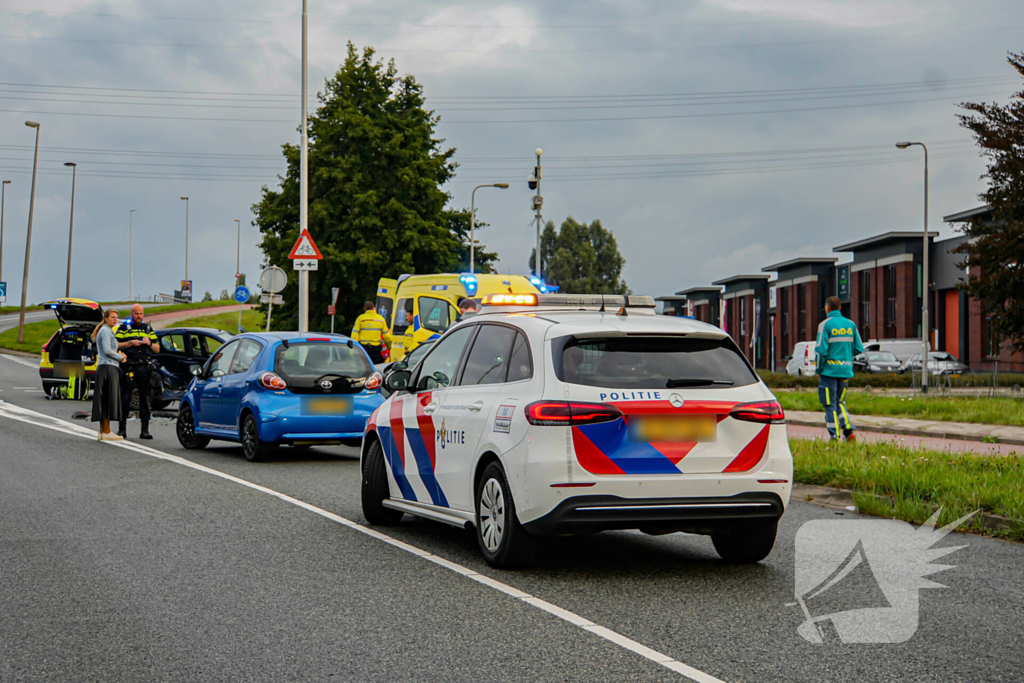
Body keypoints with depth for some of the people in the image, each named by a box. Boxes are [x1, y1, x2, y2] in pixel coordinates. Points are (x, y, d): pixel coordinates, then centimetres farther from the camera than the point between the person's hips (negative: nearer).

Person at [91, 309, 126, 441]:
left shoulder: (108, 331, 22)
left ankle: (102, 431, 10)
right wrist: (121, 357, -6)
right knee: (108, 399, -10)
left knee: (104, 400, 9)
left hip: (103, 367, 10)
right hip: (108, 367, -10)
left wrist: (118, 355, 10)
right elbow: (107, 350, -17)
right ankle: (106, 432, -10)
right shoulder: (106, 331, -9)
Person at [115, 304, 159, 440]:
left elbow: (157, 349, 15)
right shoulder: (124, 327, 7)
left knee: (145, 397, 1)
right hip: (128, 366, -3)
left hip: (144, 367, 3)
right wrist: (131, 343, -14)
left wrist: (150, 343, -5)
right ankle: (122, 428, 6)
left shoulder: (148, 328, 17)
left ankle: (145, 429, 3)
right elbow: (116, 345, -4)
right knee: (125, 397, -1)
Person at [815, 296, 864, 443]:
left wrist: (819, 369, -1)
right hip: (846, 370, 5)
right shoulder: (850, 324, 7)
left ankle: (834, 437, -3)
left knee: (830, 405, 0)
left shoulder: (825, 324, -9)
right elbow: (859, 348, 7)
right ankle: (849, 430, 0)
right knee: (840, 402, 17)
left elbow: (820, 350, -14)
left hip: (829, 370, -5)